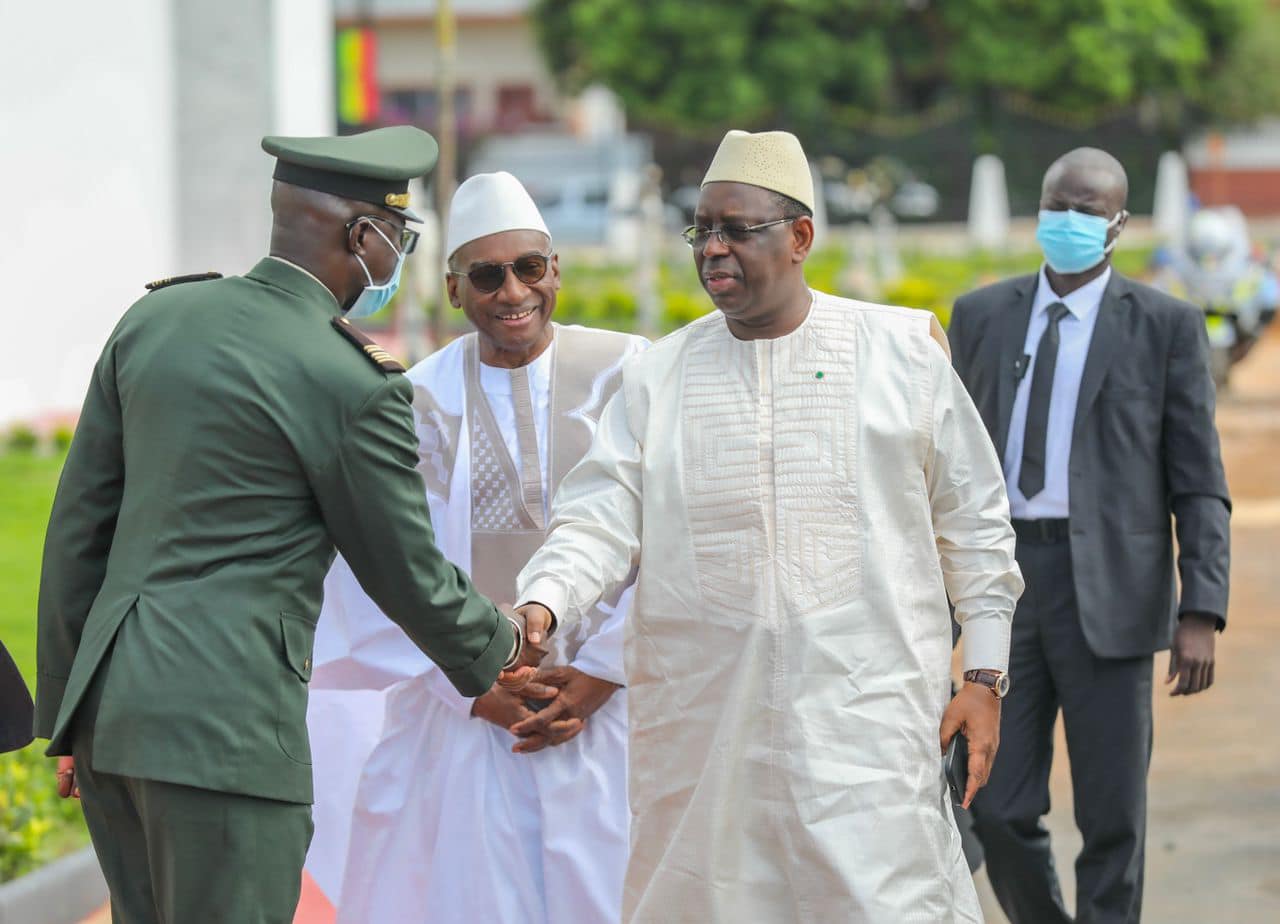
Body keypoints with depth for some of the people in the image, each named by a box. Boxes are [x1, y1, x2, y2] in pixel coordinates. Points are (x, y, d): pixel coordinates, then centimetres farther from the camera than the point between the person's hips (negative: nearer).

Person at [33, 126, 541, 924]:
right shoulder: (354, 386, -10)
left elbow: (79, 525, 12)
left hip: (110, 706, 7)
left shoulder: (156, 318, 9)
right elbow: (409, 577, 1)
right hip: (225, 724, -7)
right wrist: (498, 647, 22)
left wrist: (69, 713, 18)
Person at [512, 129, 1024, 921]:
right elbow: (601, 520, 0)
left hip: (868, 720, -2)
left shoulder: (904, 353, 4)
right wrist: (540, 608, -19)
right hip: (705, 729, 2)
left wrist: (986, 676, 4)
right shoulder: (658, 377, 8)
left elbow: (974, 522, 8)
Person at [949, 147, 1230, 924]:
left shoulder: (1167, 326, 1)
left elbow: (1199, 484, -1)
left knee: (1112, 818, 0)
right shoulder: (982, 316, 11)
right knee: (999, 809, 2)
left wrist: (1202, 612, -11)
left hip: (1110, 591, -3)